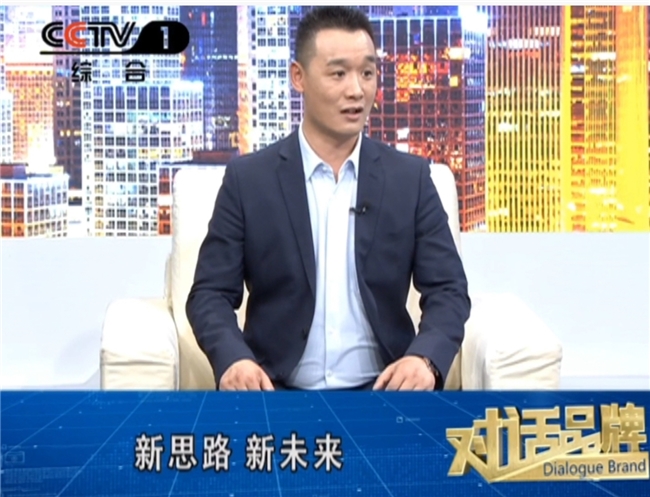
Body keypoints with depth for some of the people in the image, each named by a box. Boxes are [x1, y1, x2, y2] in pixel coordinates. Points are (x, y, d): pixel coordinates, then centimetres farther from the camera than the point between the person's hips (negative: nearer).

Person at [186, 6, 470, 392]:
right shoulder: (248, 179, 1)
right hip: (275, 390, -1)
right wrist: (233, 358, -21)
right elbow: (211, 293, 1)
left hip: (381, 389, 2)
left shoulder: (410, 178, 4)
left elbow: (448, 289, 3)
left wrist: (426, 358, -18)